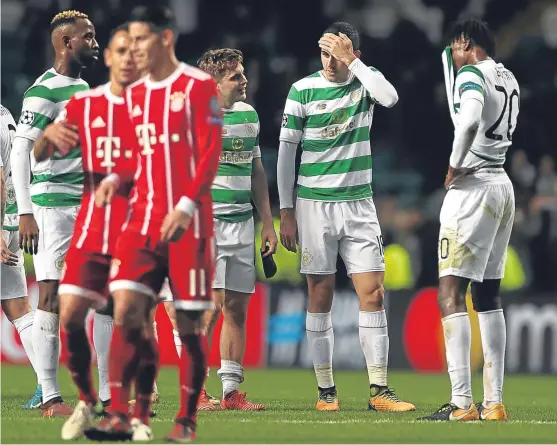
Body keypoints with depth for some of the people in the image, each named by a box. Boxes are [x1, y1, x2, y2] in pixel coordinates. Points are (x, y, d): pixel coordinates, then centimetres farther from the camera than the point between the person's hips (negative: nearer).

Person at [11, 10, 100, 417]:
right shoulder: (45, 91, -11)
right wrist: (25, 212, -20)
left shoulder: (84, 89, 16)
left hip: (88, 207, 9)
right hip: (52, 205, -9)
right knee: (52, 295, -7)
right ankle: (50, 398, -6)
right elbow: (19, 154, -15)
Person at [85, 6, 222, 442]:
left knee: (189, 322, -1)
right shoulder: (135, 94, 15)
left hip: (188, 221, -5)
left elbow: (210, 153, -10)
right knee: (126, 309, -8)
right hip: (142, 218, 5)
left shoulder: (199, 86, -4)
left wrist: (187, 205, -19)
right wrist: (116, 179, 3)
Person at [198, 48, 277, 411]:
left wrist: (267, 223, 19)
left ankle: (232, 391, 10)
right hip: (206, 219, -7)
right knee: (211, 305, -12)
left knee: (237, 308, 6)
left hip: (242, 222, 7)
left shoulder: (249, 115, 14)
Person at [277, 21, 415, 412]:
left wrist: (352, 61, -18)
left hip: (359, 203, 1)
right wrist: (286, 211, -2)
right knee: (321, 296, 1)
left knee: (373, 293, -5)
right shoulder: (303, 90, -1)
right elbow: (286, 150, 1)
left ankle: (379, 390, -3)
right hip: (314, 204, -1)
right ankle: (326, 389, 7)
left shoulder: (365, 81, 3)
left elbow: (390, 98, -21)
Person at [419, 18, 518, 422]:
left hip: (473, 188, -9)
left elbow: (469, 121, -31)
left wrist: (455, 164, -18)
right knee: (488, 295, 14)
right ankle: (493, 402, 14)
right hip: (503, 187, 9)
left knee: (451, 293, -10)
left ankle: (462, 403, -18)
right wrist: (451, 76, 21)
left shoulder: (471, 75, -12)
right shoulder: (509, 80, 14)